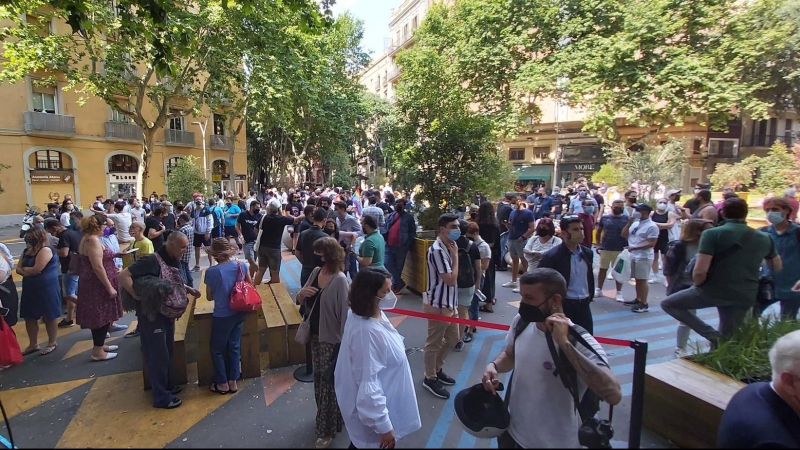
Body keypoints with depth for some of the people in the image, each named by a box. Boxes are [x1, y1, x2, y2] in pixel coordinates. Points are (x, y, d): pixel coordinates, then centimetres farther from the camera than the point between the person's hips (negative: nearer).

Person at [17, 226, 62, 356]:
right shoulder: (27, 250, 11)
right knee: (29, 317, 13)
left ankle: (52, 343, 17)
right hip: (30, 288, 9)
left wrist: (25, 269, -1)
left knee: (49, 317, 4)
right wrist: (29, 271, -12)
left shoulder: (46, 249, -16)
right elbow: (18, 269, 8)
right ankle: (33, 344, 25)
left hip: (47, 288, -9)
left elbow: (36, 269, -21)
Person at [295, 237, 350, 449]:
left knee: (329, 383, 8)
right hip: (315, 335, 7)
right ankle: (325, 418, 45)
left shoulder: (340, 280, -23)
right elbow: (301, 302, 8)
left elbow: (345, 313, -22)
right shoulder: (316, 272, -1)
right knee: (319, 379, 23)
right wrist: (301, 293, -16)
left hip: (331, 340, -7)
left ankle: (328, 430, 26)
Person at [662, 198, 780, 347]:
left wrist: (698, 286, 0)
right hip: (745, 297, 6)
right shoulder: (764, 238, 7)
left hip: (714, 291, -6)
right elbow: (777, 267, 24)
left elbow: (700, 271, -19)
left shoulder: (712, 234, -12)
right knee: (725, 339, 22)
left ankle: (712, 335, 0)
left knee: (667, 304, 10)